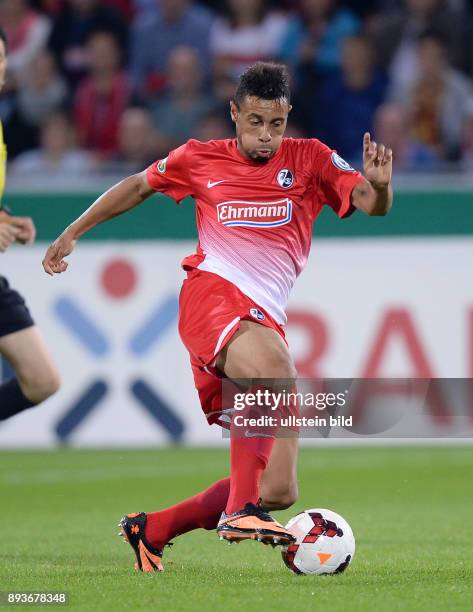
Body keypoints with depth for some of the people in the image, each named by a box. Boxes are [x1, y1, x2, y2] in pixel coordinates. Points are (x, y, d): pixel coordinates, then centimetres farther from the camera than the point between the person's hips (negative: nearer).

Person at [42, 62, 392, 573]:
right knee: (276, 369, -39)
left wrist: (378, 185, -24)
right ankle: (244, 510, -43)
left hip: (265, 320, 4)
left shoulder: (310, 160, 10)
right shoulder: (200, 160, 10)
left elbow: (372, 205, -1)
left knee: (271, 492, -1)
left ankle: (151, 530, 17)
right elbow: (138, 187, 25)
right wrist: (71, 235, 25)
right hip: (211, 293, -3)